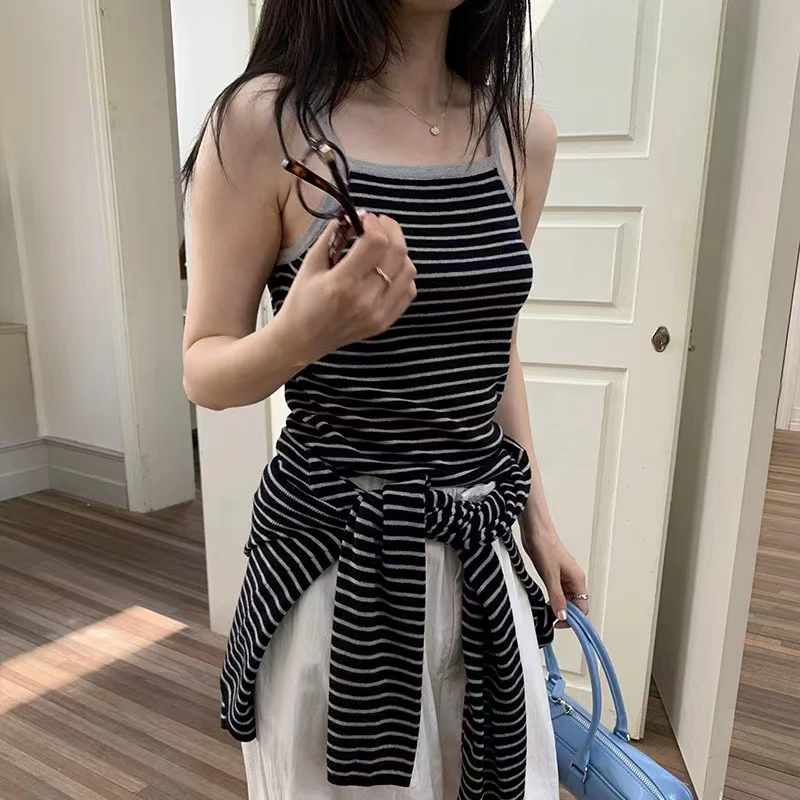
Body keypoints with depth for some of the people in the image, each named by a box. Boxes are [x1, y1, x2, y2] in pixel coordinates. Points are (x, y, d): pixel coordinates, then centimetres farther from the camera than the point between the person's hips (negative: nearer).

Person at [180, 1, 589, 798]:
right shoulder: (263, 121, -11)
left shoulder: (524, 134, 3)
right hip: (336, 551, -4)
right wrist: (300, 335, -28)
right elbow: (202, 372, -6)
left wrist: (537, 518, 14)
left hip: (482, 550, 5)